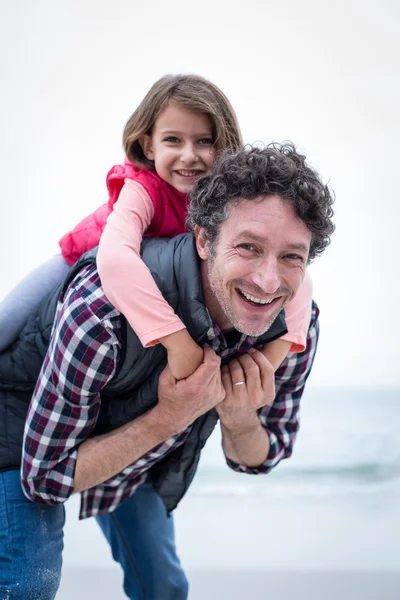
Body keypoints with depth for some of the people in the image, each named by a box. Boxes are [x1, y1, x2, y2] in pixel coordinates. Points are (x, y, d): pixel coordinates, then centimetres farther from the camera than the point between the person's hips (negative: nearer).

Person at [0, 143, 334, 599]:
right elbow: (44, 475, -31)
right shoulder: (105, 305, -42)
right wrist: (169, 418, -40)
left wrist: (239, 421, -32)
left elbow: (258, 458, -7)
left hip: (141, 454, 5)